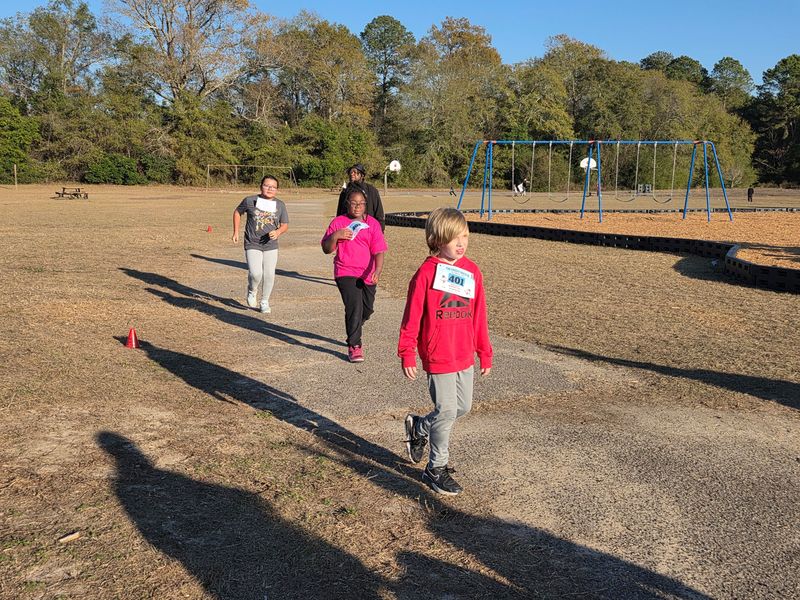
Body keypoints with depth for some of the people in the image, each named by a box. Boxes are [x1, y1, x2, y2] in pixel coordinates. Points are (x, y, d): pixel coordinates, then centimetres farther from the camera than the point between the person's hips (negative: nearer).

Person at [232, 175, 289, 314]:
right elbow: (237, 212, 13)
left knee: (269, 275, 2)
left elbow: (285, 225, 7)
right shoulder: (250, 201, -4)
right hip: (252, 245, -2)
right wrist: (236, 232, 10)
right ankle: (252, 291, 18)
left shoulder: (280, 205, 1)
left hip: (271, 246, 2)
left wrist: (278, 232, -15)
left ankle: (265, 301, 25)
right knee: (256, 274, -17)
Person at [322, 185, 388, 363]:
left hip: (367, 274, 3)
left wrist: (377, 270, -22)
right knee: (354, 305, -19)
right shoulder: (338, 222, 1)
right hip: (345, 272, -3)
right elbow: (326, 249, 2)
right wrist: (335, 236, -17)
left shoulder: (372, 223, 2)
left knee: (367, 309, 11)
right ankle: (354, 346, -11)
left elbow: (378, 251, -6)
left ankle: (354, 331, 43)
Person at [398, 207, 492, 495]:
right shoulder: (427, 272, -13)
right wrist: (407, 355, -9)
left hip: (465, 355, 6)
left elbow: (479, 315, 9)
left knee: (463, 407, 14)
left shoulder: (472, 271, 4)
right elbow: (412, 316, -9)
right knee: (447, 411, -1)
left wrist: (485, 352, 12)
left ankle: (418, 428, 39)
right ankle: (436, 469, 18)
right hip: (438, 356, -6)